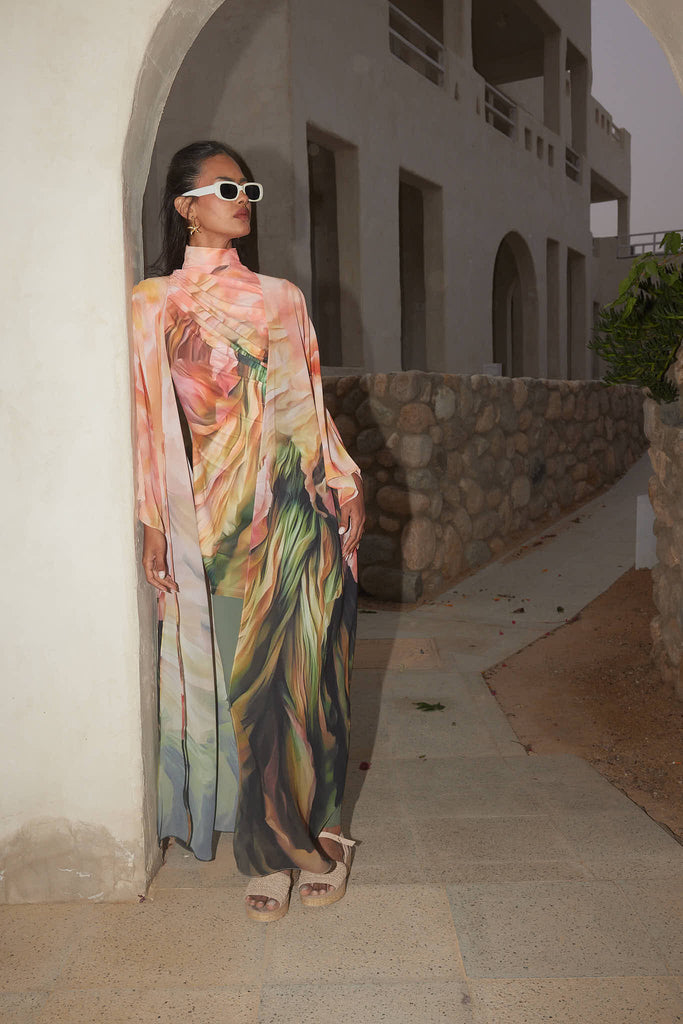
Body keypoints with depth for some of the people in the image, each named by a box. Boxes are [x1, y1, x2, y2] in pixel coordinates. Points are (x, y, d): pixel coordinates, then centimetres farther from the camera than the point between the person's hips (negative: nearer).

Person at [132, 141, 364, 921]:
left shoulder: (280, 298, 13)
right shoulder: (152, 304, 5)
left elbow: (309, 408, 13)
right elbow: (148, 424, 2)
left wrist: (341, 486, 5)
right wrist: (154, 525, -2)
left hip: (292, 511, 2)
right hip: (213, 514, -2)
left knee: (297, 671, 4)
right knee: (238, 674, 3)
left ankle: (295, 839, 22)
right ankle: (276, 849, 20)